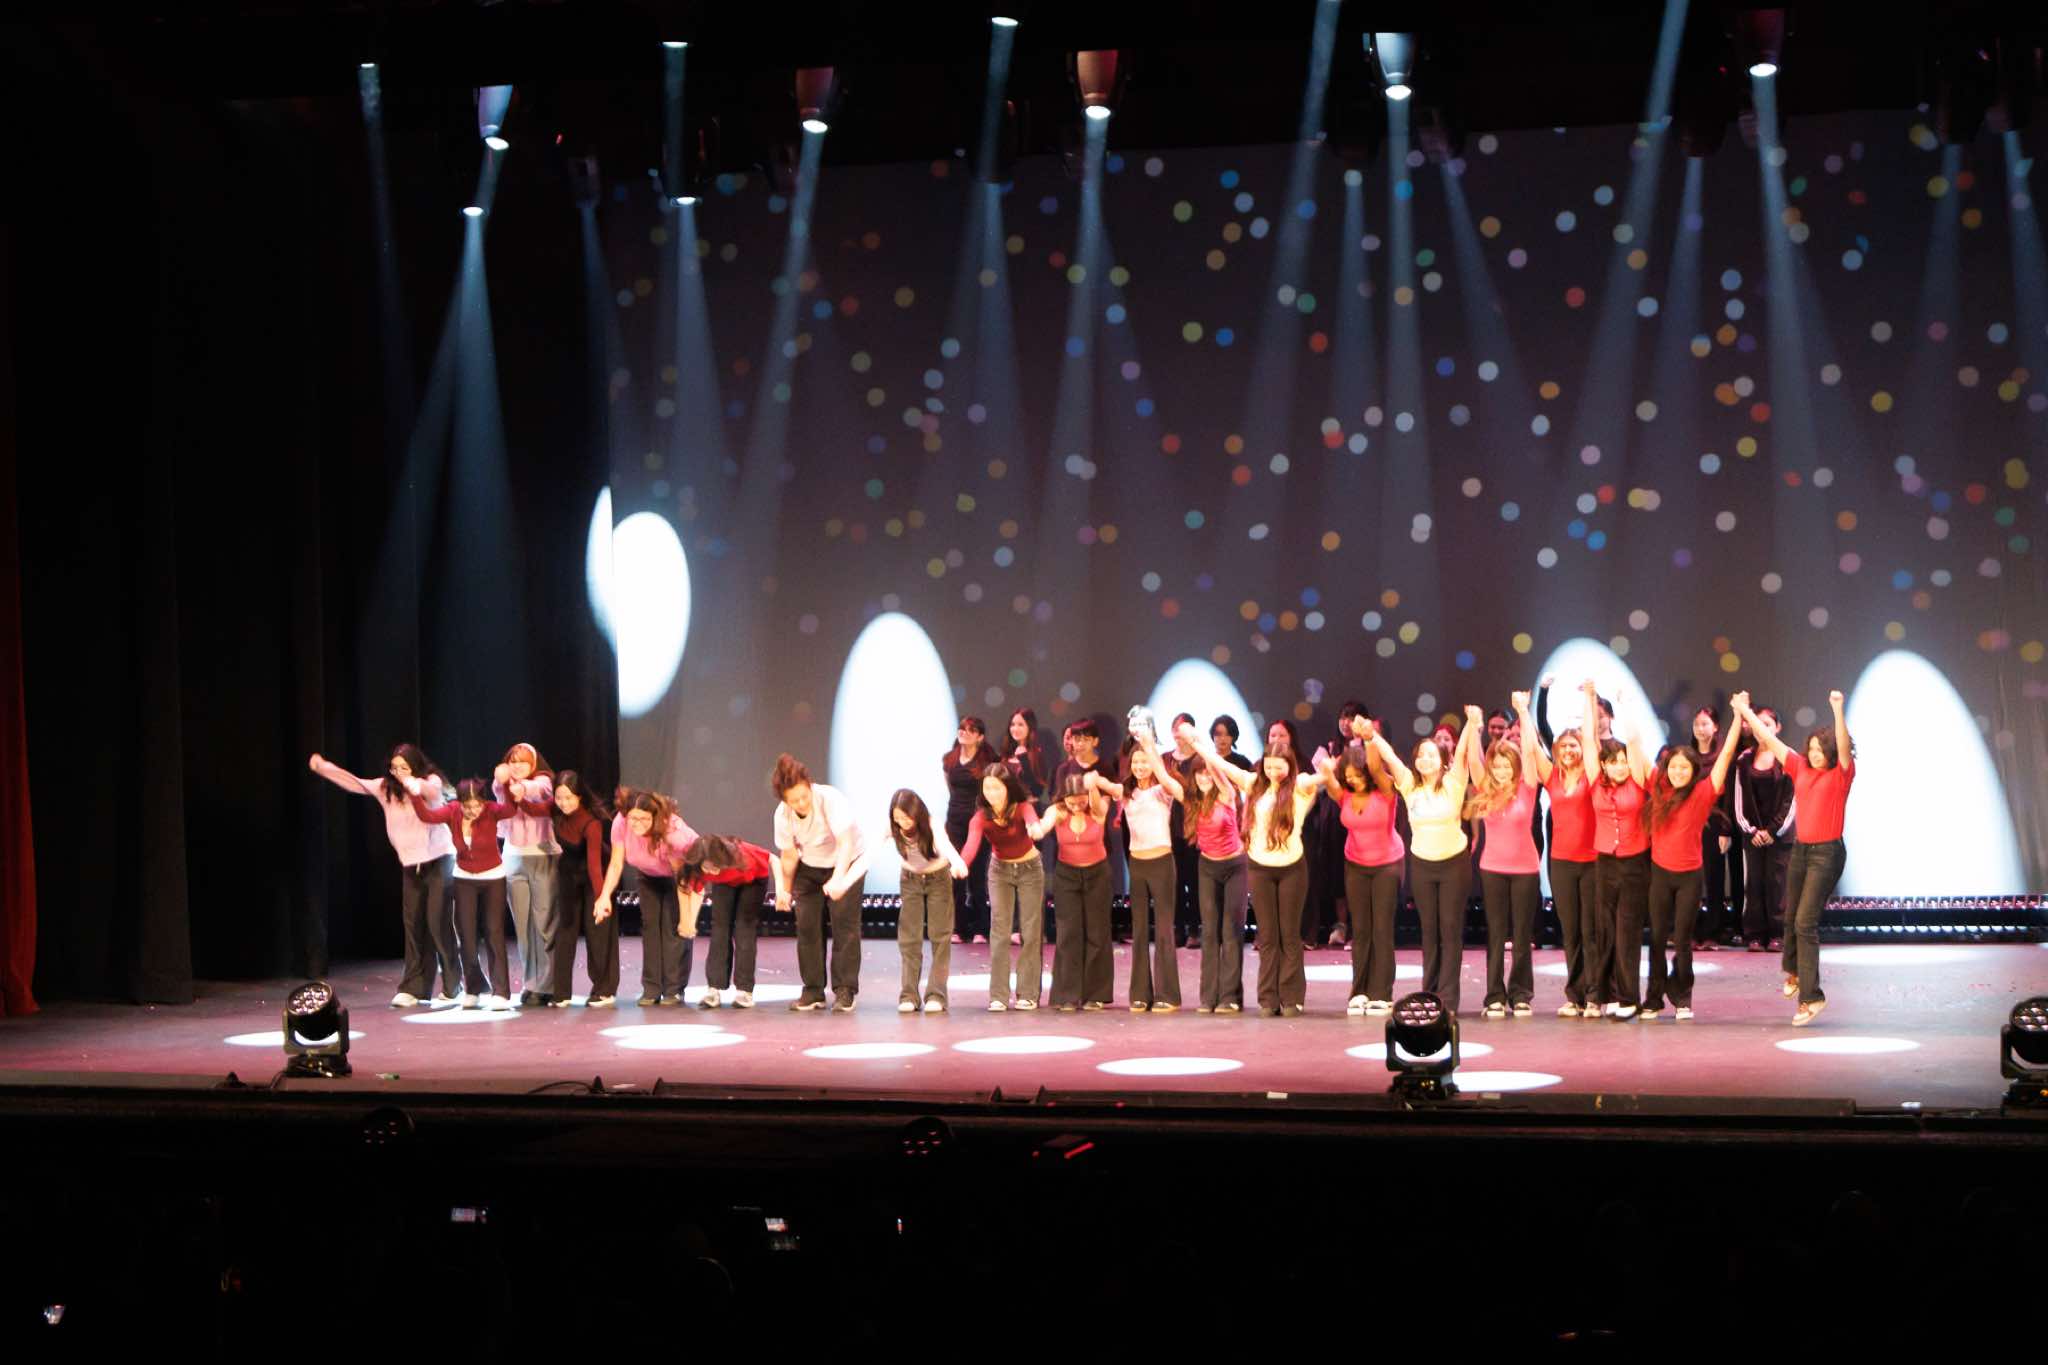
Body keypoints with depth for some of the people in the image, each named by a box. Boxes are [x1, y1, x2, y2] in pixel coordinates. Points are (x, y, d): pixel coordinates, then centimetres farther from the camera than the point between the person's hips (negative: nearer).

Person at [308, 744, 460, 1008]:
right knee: (412, 923, 3)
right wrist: (323, 767, -3)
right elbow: (355, 783, 7)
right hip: (410, 864, 5)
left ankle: (452, 988, -2)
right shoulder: (386, 787, 2)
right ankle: (414, 987, 7)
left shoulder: (431, 781, -12)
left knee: (438, 922, -9)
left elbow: (431, 791, -35)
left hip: (438, 860, -5)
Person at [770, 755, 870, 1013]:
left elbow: (846, 842, -41)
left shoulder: (830, 799, -32)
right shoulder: (783, 814, -18)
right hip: (809, 868, 4)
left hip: (847, 863, -4)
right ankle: (813, 991, 8)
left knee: (845, 924, -12)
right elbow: (789, 855, -4)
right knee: (807, 926, -1)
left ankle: (845, 991, -7)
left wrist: (837, 879, -53)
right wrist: (785, 890, 2)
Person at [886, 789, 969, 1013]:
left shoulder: (932, 826, -31)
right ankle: (909, 995, 0)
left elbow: (946, 845, -51)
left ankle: (936, 995, -6)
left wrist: (958, 864, -73)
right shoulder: (890, 828, -24)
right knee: (908, 938, -4)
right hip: (910, 879, 2)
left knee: (940, 936, -7)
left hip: (938, 878, -2)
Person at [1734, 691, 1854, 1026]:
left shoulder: (1841, 774, -7)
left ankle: (1811, 996, -11)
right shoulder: (1801, 768, 7)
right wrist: (1746, 713, 9)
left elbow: (1843, 746, -25)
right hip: (1801, 848, 6)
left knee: (1805, 922, -13)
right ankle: (1794, 971, 43)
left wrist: (1838, 710, -37)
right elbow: (1771, 741, 11)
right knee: (1791, 917, 18)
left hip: (1827, 852, -6)